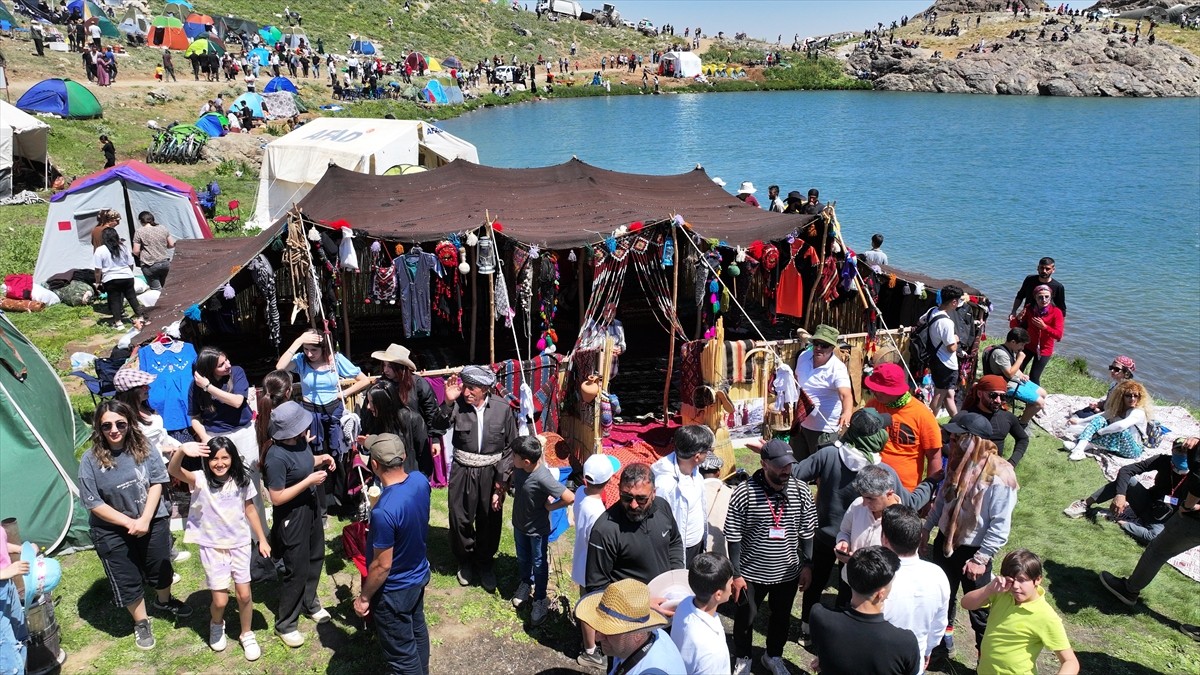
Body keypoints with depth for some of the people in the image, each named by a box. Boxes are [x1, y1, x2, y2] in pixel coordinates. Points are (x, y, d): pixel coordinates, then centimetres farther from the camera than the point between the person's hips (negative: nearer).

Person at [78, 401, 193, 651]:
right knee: (128, 579, 13)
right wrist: (130, 522, -17)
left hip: (153, 522, 2)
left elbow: (157, 482, -9)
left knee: (161, 567, 21)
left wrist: (145, 520, -18)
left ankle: (164, 601, 52)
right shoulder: (90, 460, -16)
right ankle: (141, 622, 37)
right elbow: (93, 503, -13)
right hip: (112, 532, -2)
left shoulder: (143, 448, -11)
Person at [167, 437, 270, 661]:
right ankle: (216, 624, 37)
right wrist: (182, 451, -55)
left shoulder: (242, 480, -6)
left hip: (240, 544, 2)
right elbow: (173, 471, -34)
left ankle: (247, 635, 30)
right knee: (220, 600, 2)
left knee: (244, 594, 6)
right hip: (212, 547, -2)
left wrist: (262, 540, 6)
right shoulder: (200, 480, -15)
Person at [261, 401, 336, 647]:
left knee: (315, 557, 25)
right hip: (292, 517, -8)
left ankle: (309, 602, 49)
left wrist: (320, 459, -7)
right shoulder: (276, 457, -32)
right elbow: (277, 498, -28)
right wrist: (309, 481, -28)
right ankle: (285, 624, 26)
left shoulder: (300, 440, -9)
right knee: (297, 571, 5)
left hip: (310, 506, 8)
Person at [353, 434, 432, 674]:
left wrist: (364, 597, -10)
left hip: (394, 590, -8)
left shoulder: (384, 511, -37)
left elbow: (382, 566, -27)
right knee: (417, 629, 30)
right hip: (420, 574, 8)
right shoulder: (421, 481, -14)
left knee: (401, 653, 13)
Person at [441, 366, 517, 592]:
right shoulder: (457, 405, -10)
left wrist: (502, 478, -5)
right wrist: (448, 401, -32)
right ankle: (465, 561, 36)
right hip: (463, 472, 0)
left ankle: (485, 563, 36)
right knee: (460, 519, 10)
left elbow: (511, 446, -3)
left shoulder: (502, 409, -9)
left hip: (491, 473, 0)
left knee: (490, 521, 12)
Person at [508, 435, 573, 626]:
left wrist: (550, 506, -21)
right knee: (522, 558, 28)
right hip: (519, 523, 6)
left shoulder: (543, 478, -38)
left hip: (537, 529, -6)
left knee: (539, 564, 16)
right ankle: (525, 583, 55)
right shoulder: (518, 466, -19)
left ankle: (540, 600, 36)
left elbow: (570, 498, -34)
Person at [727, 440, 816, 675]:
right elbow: (734, 538, -13)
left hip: (788, 573, 3)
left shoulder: (801, 491, -10)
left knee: (781, 617, 23)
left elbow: (807, 533, 2)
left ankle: (773, 655, 49)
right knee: (745, 618, 17)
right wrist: (736, 574, -11)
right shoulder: (744, 493, -21)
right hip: (751, 573, -3)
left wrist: (807, 566, 3)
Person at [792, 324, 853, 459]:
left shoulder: (837, 369, -24)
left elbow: (846, 395, -40)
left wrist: (847, 413, -59)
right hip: (800, 423, 6)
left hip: (824, 429, -6)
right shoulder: (804, 357, -4)